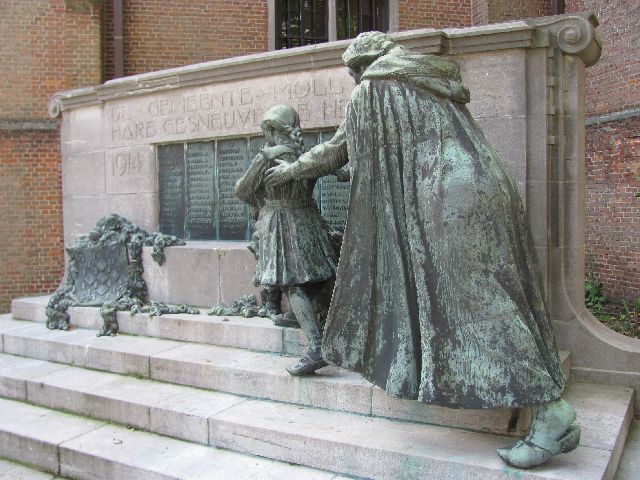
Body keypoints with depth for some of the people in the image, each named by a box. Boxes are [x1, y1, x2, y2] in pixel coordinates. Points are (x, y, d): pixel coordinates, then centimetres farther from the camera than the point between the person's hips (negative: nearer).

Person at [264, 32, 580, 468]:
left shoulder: (374, 86, 5)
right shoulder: (429, 82, 26)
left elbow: (340, 149, 14)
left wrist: (293, 169, 30)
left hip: (452, 199, -9)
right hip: (479, 188, 9)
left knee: (471, 298, -11)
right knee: (423, 279, 18)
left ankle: (554, 415, -11)